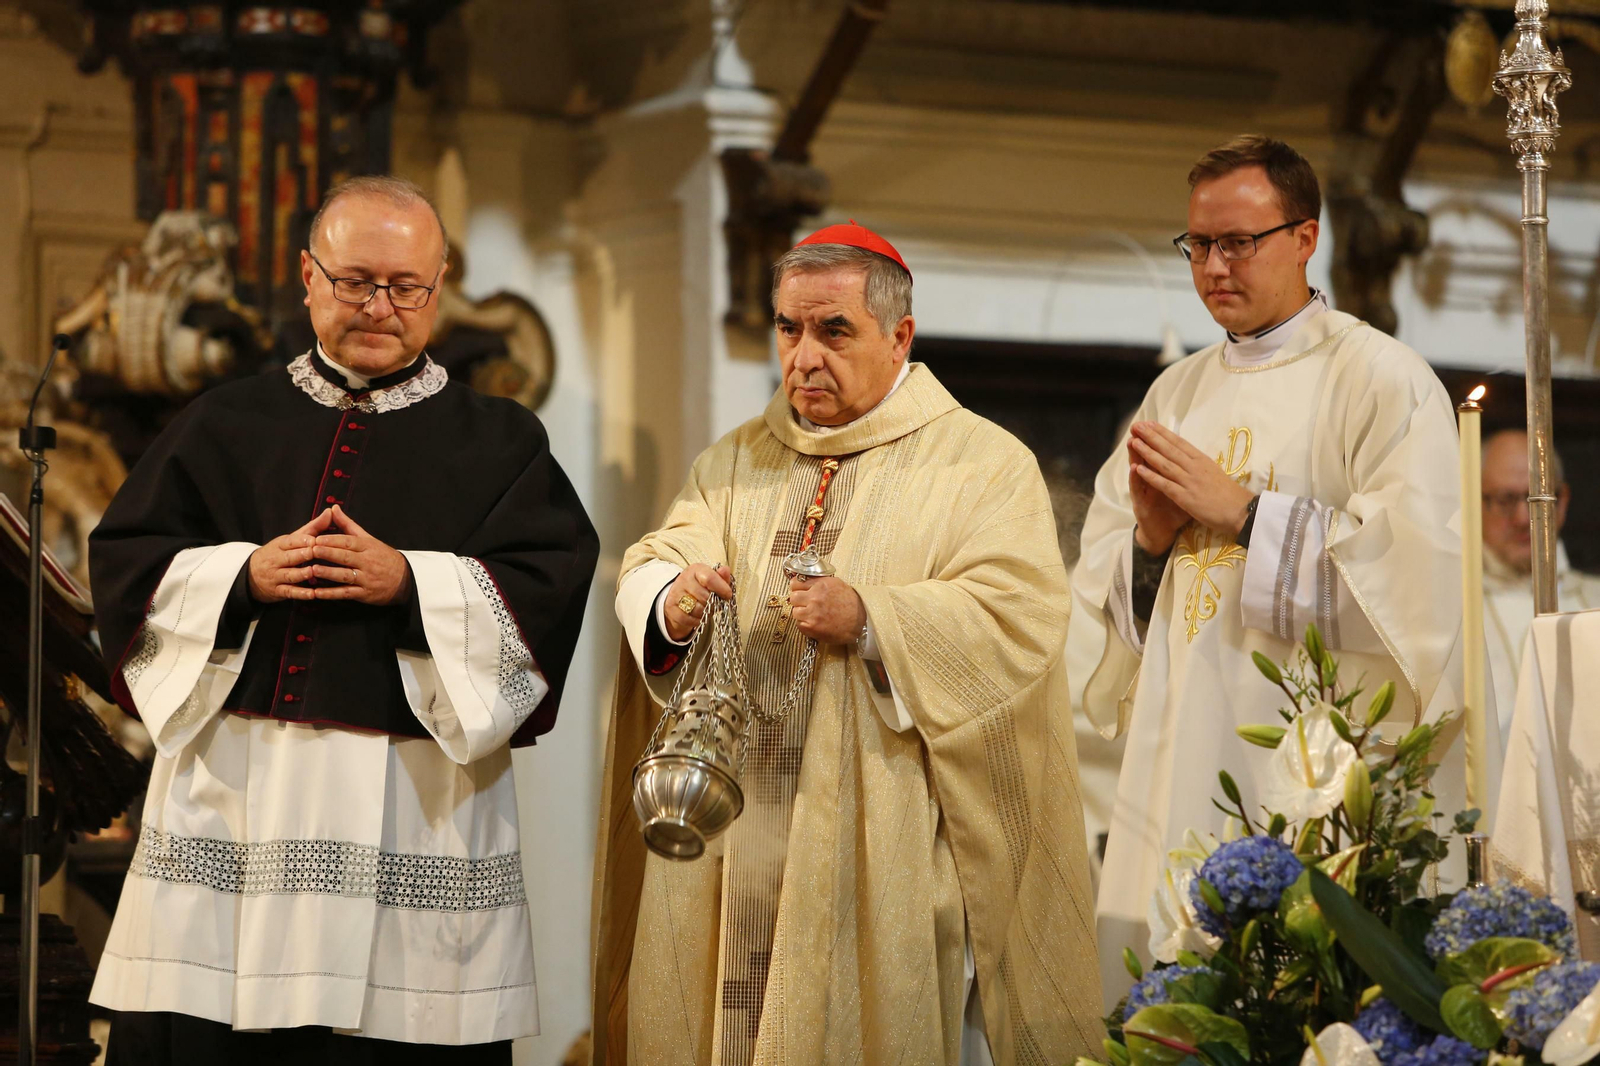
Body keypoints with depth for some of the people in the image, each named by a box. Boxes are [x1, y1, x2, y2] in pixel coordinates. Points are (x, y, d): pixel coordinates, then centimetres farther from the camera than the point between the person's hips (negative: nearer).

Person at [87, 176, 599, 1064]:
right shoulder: (224, 425, 14)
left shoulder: (498, 444, 9)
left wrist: (410, 583, -15)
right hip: (229, 798, 2)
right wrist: (242, 576, -10)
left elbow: (550, 585, -3)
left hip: (416, 807, -1)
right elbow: (124, 560, 7)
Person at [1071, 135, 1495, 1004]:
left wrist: (1238, 510, -13)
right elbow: (1100, 589, 17)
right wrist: (1151, 537, -5)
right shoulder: (1176, 394, 18)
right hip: (1184, 763, 6)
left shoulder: (1380, 379, -1)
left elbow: (1413, 565, -14)